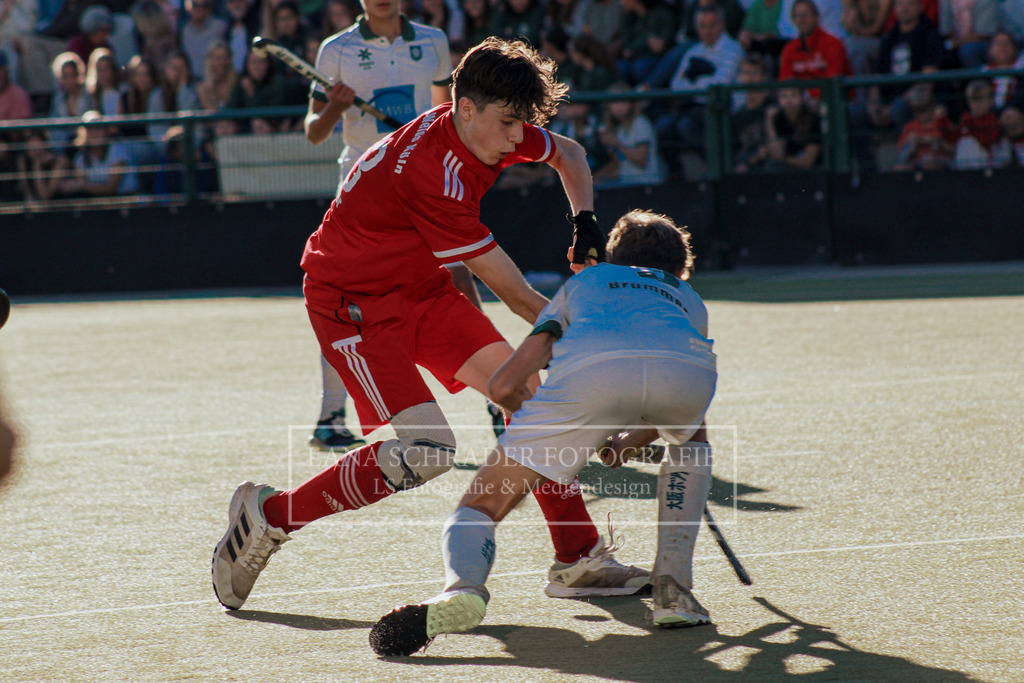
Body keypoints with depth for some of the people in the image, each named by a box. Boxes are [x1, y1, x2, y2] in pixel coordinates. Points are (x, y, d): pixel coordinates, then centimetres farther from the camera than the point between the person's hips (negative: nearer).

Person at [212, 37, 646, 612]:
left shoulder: (492, 129, -7)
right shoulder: (431, 172, -33)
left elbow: (570, 153, 18)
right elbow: (517, 296, -26)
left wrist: (585, 221, 2)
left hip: (420, 287, 9)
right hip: (350, 301, -9)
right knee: (428, 449, -21)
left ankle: (578, 557, 1)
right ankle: (269, 516, -4)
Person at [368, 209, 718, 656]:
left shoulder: (584, 281, 41)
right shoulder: (689, 299, 45)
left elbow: (503, 387, 34)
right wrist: (633, 441, 72)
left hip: (589, 368, -1)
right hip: (687, 368, 2)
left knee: (481, 506, 7)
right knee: (692, 440, 39)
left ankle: (462, 586, -28)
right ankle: (673, 589, 22)